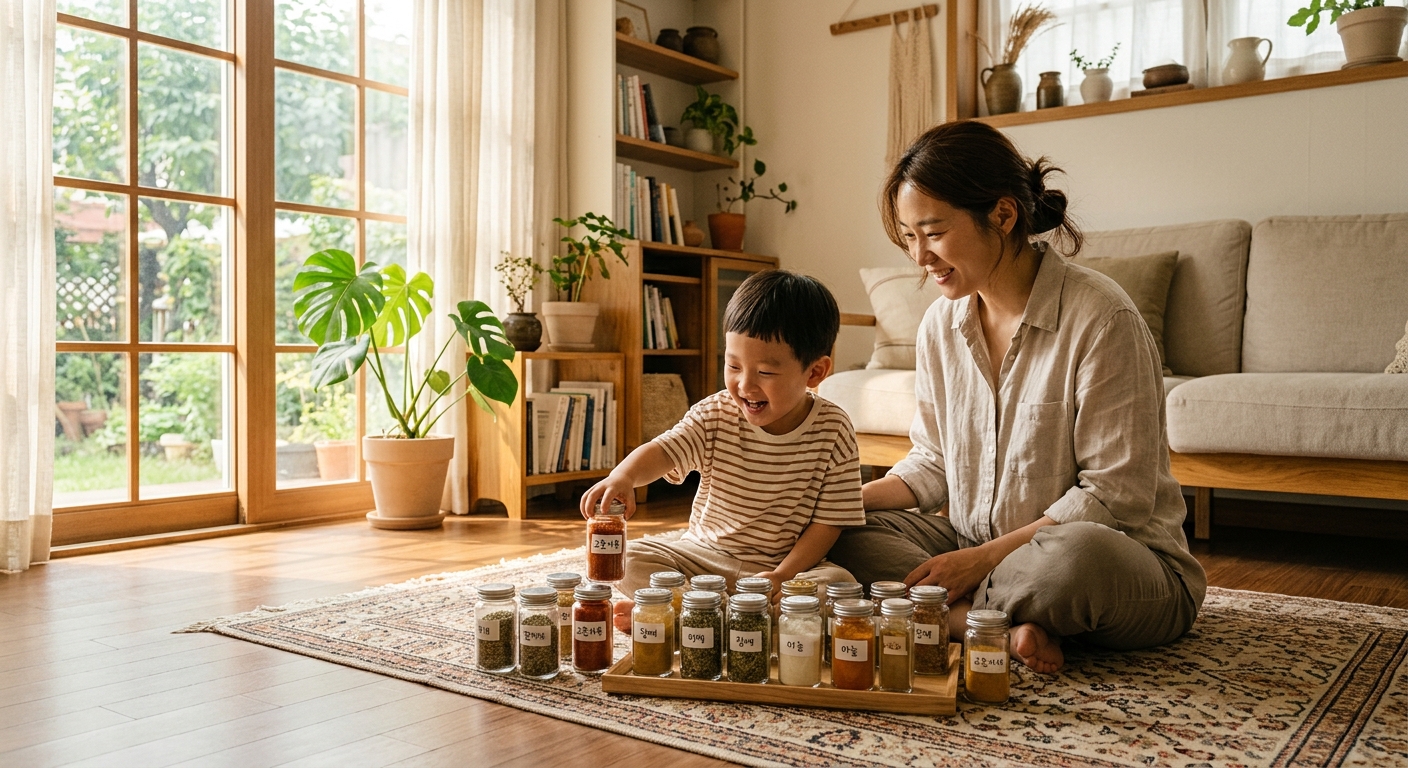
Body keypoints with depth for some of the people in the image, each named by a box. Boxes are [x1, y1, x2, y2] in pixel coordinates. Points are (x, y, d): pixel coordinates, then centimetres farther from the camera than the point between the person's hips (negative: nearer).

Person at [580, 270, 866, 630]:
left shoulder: (833, 431, -11)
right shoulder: (715, 415, -7)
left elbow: (830, 520, -9)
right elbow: (661, 450, -20)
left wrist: (781, 576, -21)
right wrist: (623, 476, -43)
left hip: (786, 565, -1)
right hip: (704, 553, 1)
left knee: (841, 584, -31)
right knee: (634, 559, -16)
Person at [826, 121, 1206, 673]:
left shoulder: (1100, 317, -17)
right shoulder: (941, 324, 4)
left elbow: (1116, 493, -18)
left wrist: (984, 557, -20)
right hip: (976, 546, 6)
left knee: (1077, 557, -40)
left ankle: (952, 613, -12)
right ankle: (1005, 627, -23)